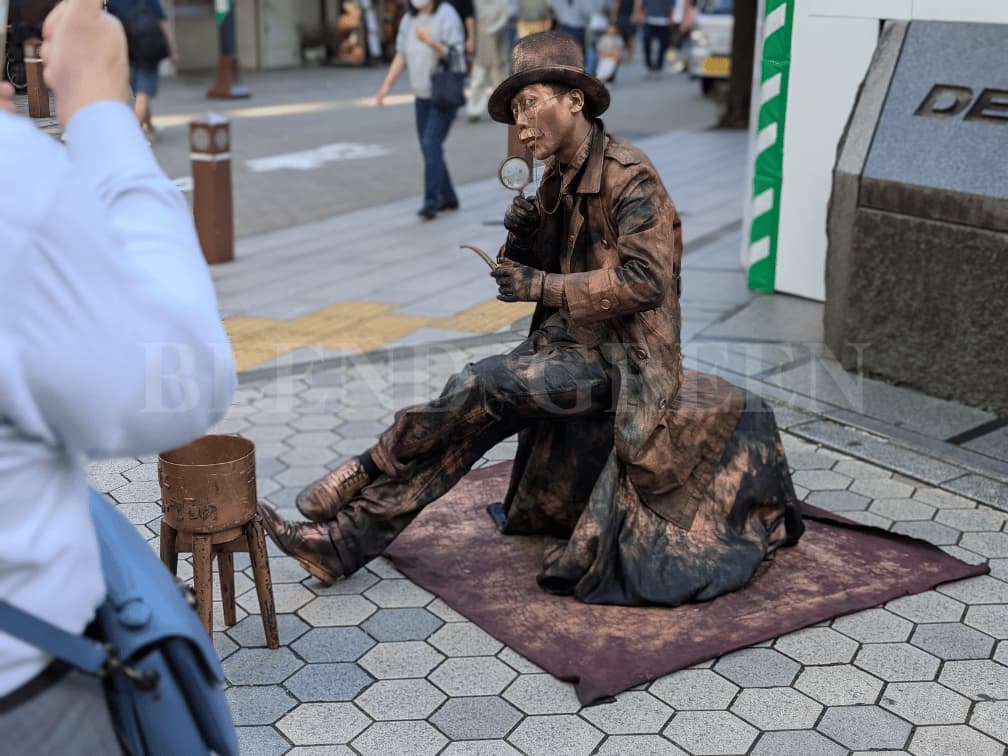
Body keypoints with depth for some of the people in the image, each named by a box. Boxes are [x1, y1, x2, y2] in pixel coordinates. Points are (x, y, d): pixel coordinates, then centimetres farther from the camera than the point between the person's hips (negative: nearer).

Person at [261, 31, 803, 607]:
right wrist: (521, 239, -7)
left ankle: (374, 467, -4)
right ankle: (345, 540, -11)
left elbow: (645, 279, -23)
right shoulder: (558, 180, 12)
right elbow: (532, 271, 16)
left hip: (620, 359, -7)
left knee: (481, 386, -24)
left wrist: (545, 286, -22)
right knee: (476, 421, -9)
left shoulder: (629, 175, -14)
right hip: (572, 343, 8)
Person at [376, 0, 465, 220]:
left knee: (431, 145, -19)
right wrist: (386, 86, -7)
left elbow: (454, 56, -21)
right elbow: (401, 57, 5)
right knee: (429, 148, 9)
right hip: (423, 95, 7)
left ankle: (431, 203, -18)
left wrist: (431, 42, -36)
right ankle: (448, 198, 23)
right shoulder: (409, 20, 4)